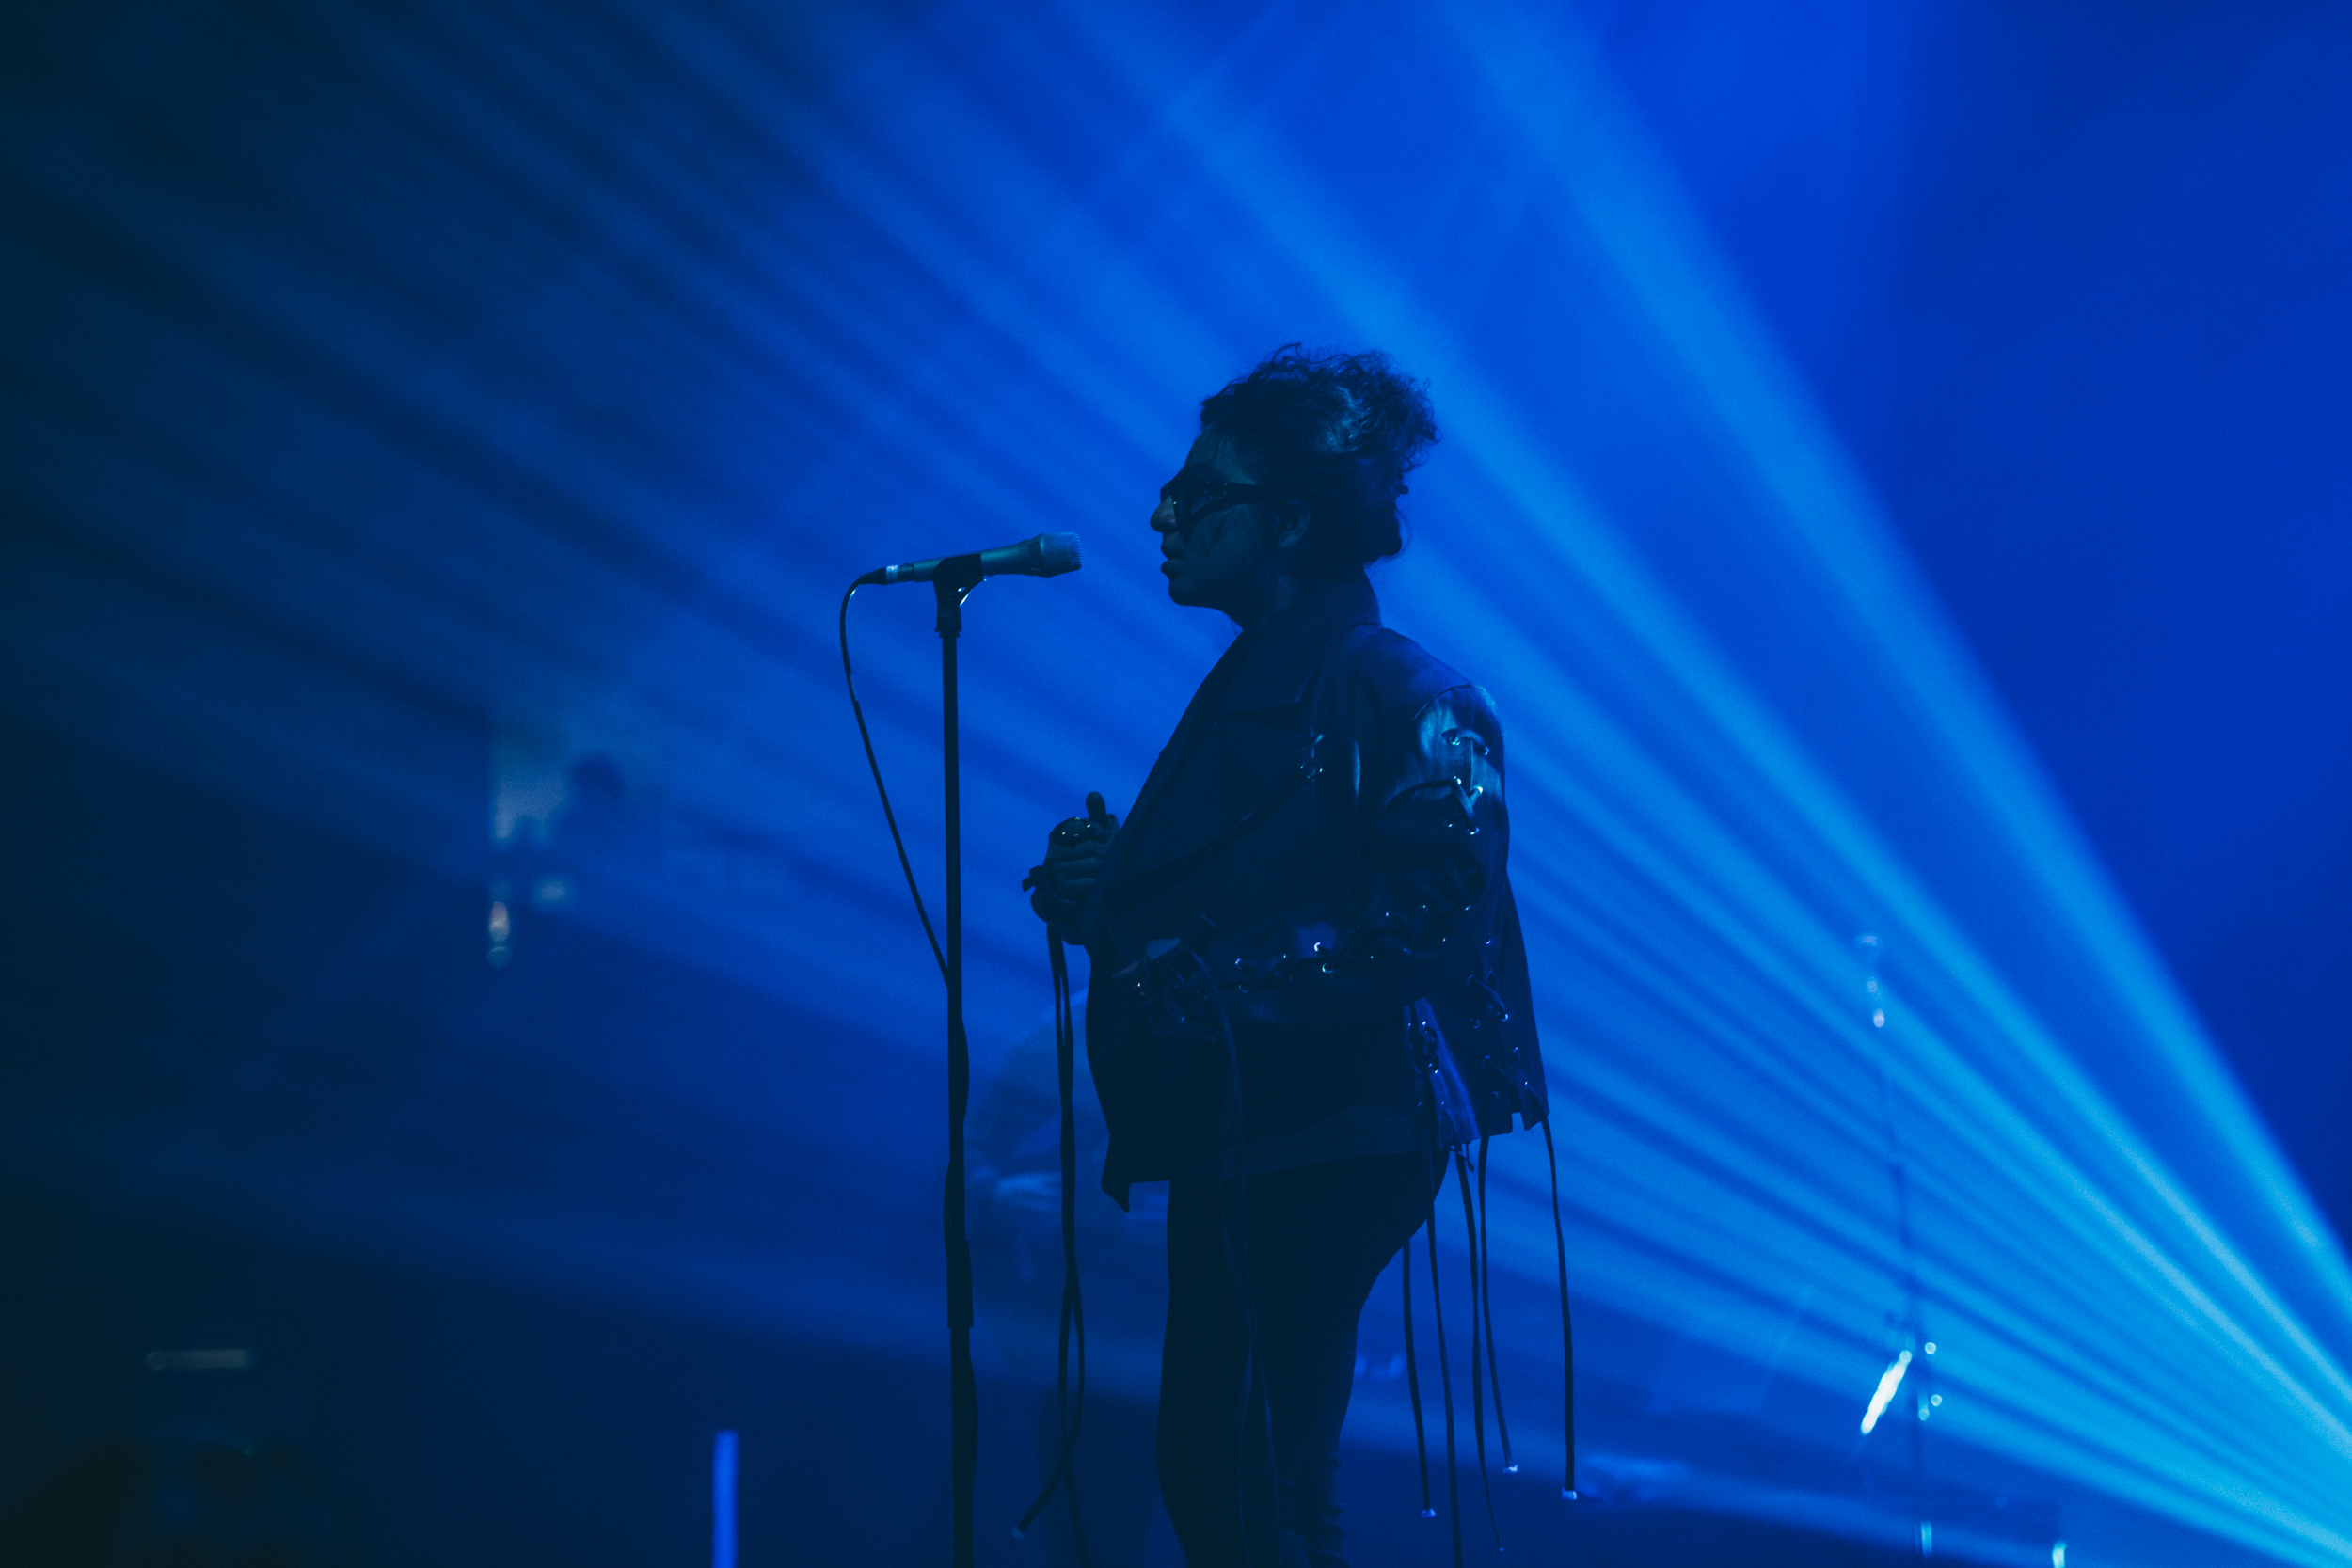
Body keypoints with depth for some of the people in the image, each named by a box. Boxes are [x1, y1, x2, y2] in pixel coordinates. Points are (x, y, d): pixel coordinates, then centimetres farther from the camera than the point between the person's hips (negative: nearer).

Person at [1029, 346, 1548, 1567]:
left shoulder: (1392, 689, -9)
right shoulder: (1242, 691, 18)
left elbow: (1436, 914, -20)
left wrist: (1215, 971, -22)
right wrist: (1105, 897, 3)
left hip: (1325, 1138, -9)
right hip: (1225, 1142, 9)